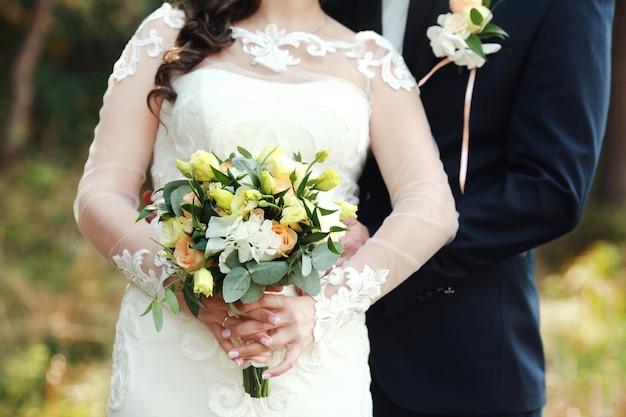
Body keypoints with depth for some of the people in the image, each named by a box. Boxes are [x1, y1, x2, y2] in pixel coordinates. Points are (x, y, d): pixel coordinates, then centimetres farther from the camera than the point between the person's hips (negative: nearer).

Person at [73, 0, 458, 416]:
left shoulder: (371, 59, 7)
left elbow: (433, 210, -6)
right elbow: (98, 196, -1)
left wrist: (321, 308, -20)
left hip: (316, 357, 1)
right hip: (171, 354, 0)